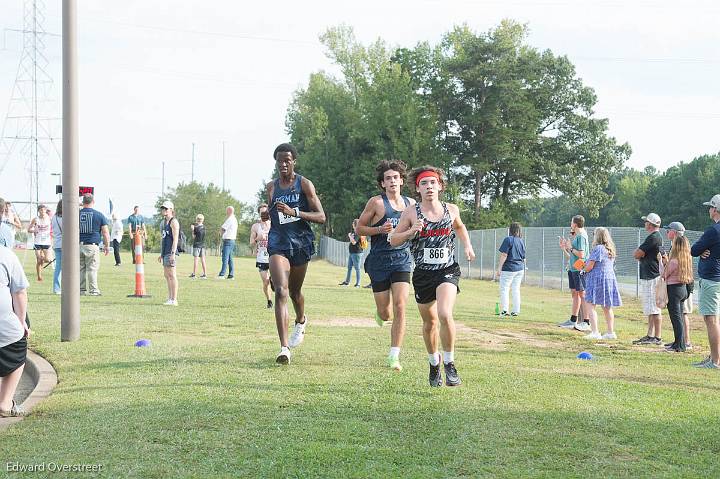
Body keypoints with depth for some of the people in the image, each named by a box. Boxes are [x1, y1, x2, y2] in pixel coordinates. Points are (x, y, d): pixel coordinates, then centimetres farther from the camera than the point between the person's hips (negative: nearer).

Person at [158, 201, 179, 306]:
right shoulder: (164, 222, 20)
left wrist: (173, 253, -21)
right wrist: (161, 254, 23)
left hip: (171, 251, -10)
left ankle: (174, 300, -10)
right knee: (167, 275, 10)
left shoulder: (173, 222, -8)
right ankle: (170, 299, 14)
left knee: (171, 275, -10)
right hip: (165, 252, 10)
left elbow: (175, 239, -15)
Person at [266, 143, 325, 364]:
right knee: (281, 292, -17)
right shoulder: (271, 187, 8)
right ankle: (284, 348, -22)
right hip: (278, 244, 1)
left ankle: (301, 321, 53)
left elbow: (321, 217, -9)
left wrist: (294, 212, -21)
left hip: (301, 243, -1)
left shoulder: (305, 184, -3)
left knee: (295, 292, 16)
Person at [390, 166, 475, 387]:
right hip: (423, 273, 1)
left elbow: (459, 227, 25)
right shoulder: (411, 212, -3)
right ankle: (434, 364, 36)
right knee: (429, 322, 12)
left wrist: (467, 246, 10)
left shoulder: (451, 209, 2)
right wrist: (412, 232, -16)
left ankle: (449, 363, -7)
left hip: (448, 271, -1)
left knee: (445, 315, -23)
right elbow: (393, 240, 0)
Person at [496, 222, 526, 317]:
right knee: (516, 290, 10)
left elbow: (504, 255, -14)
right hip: (520, 269, 7)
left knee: (504, 289, -1)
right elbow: (523, 258, 14)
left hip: (509, 268, -7)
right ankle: (516, 311, 11)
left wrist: (499, 268, -11)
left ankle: (504, 310, -7)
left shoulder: (508, 239, -11)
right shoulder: (522, 241, 10)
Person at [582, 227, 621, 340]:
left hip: (597, 279, -9)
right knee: (607, 308, 15)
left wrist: (584, 268, 7)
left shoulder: (598, 248, -13)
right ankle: (611, 332, 18)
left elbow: (589, 266, -15)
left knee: (590, 305, -10)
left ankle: (595, 332, -20)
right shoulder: (610, 250, 14)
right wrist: (587, 265, 22)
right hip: (610, 279, 9)